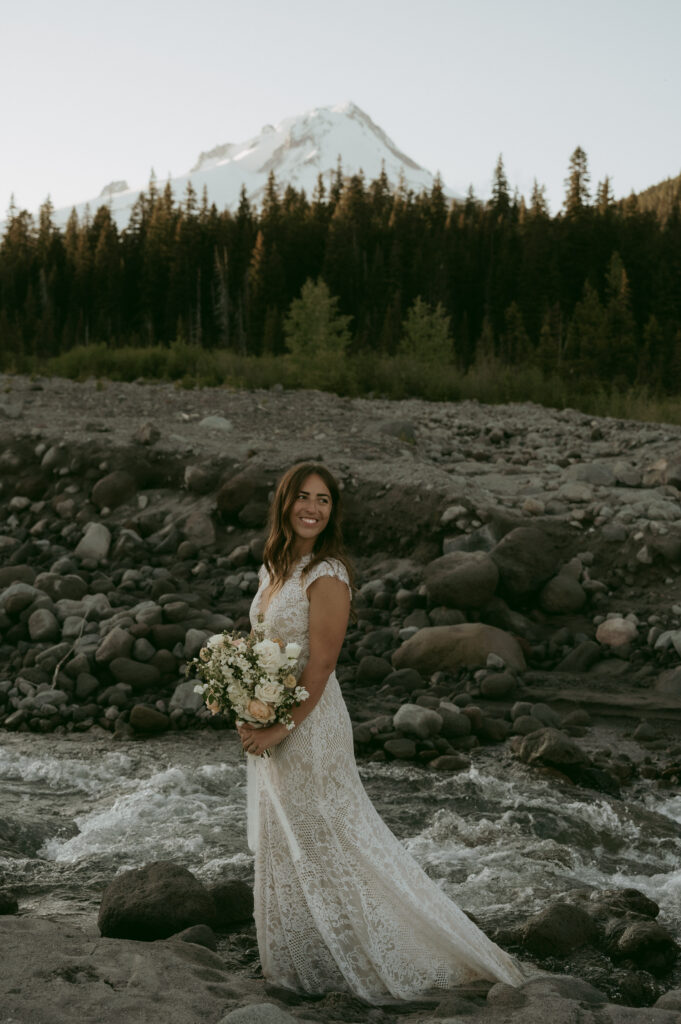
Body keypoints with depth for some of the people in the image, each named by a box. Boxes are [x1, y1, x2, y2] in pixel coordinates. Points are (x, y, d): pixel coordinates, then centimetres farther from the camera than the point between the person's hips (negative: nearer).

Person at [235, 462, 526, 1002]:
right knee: (284, 845, 19)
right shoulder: (275, 566, 8)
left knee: (319, 844, 4)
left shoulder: (327, 574, -18)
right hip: (271, 720, 9)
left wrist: (279, 728, -21)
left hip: (308, 722, -9)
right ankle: (297, 962, 34)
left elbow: (320, 664, -21)